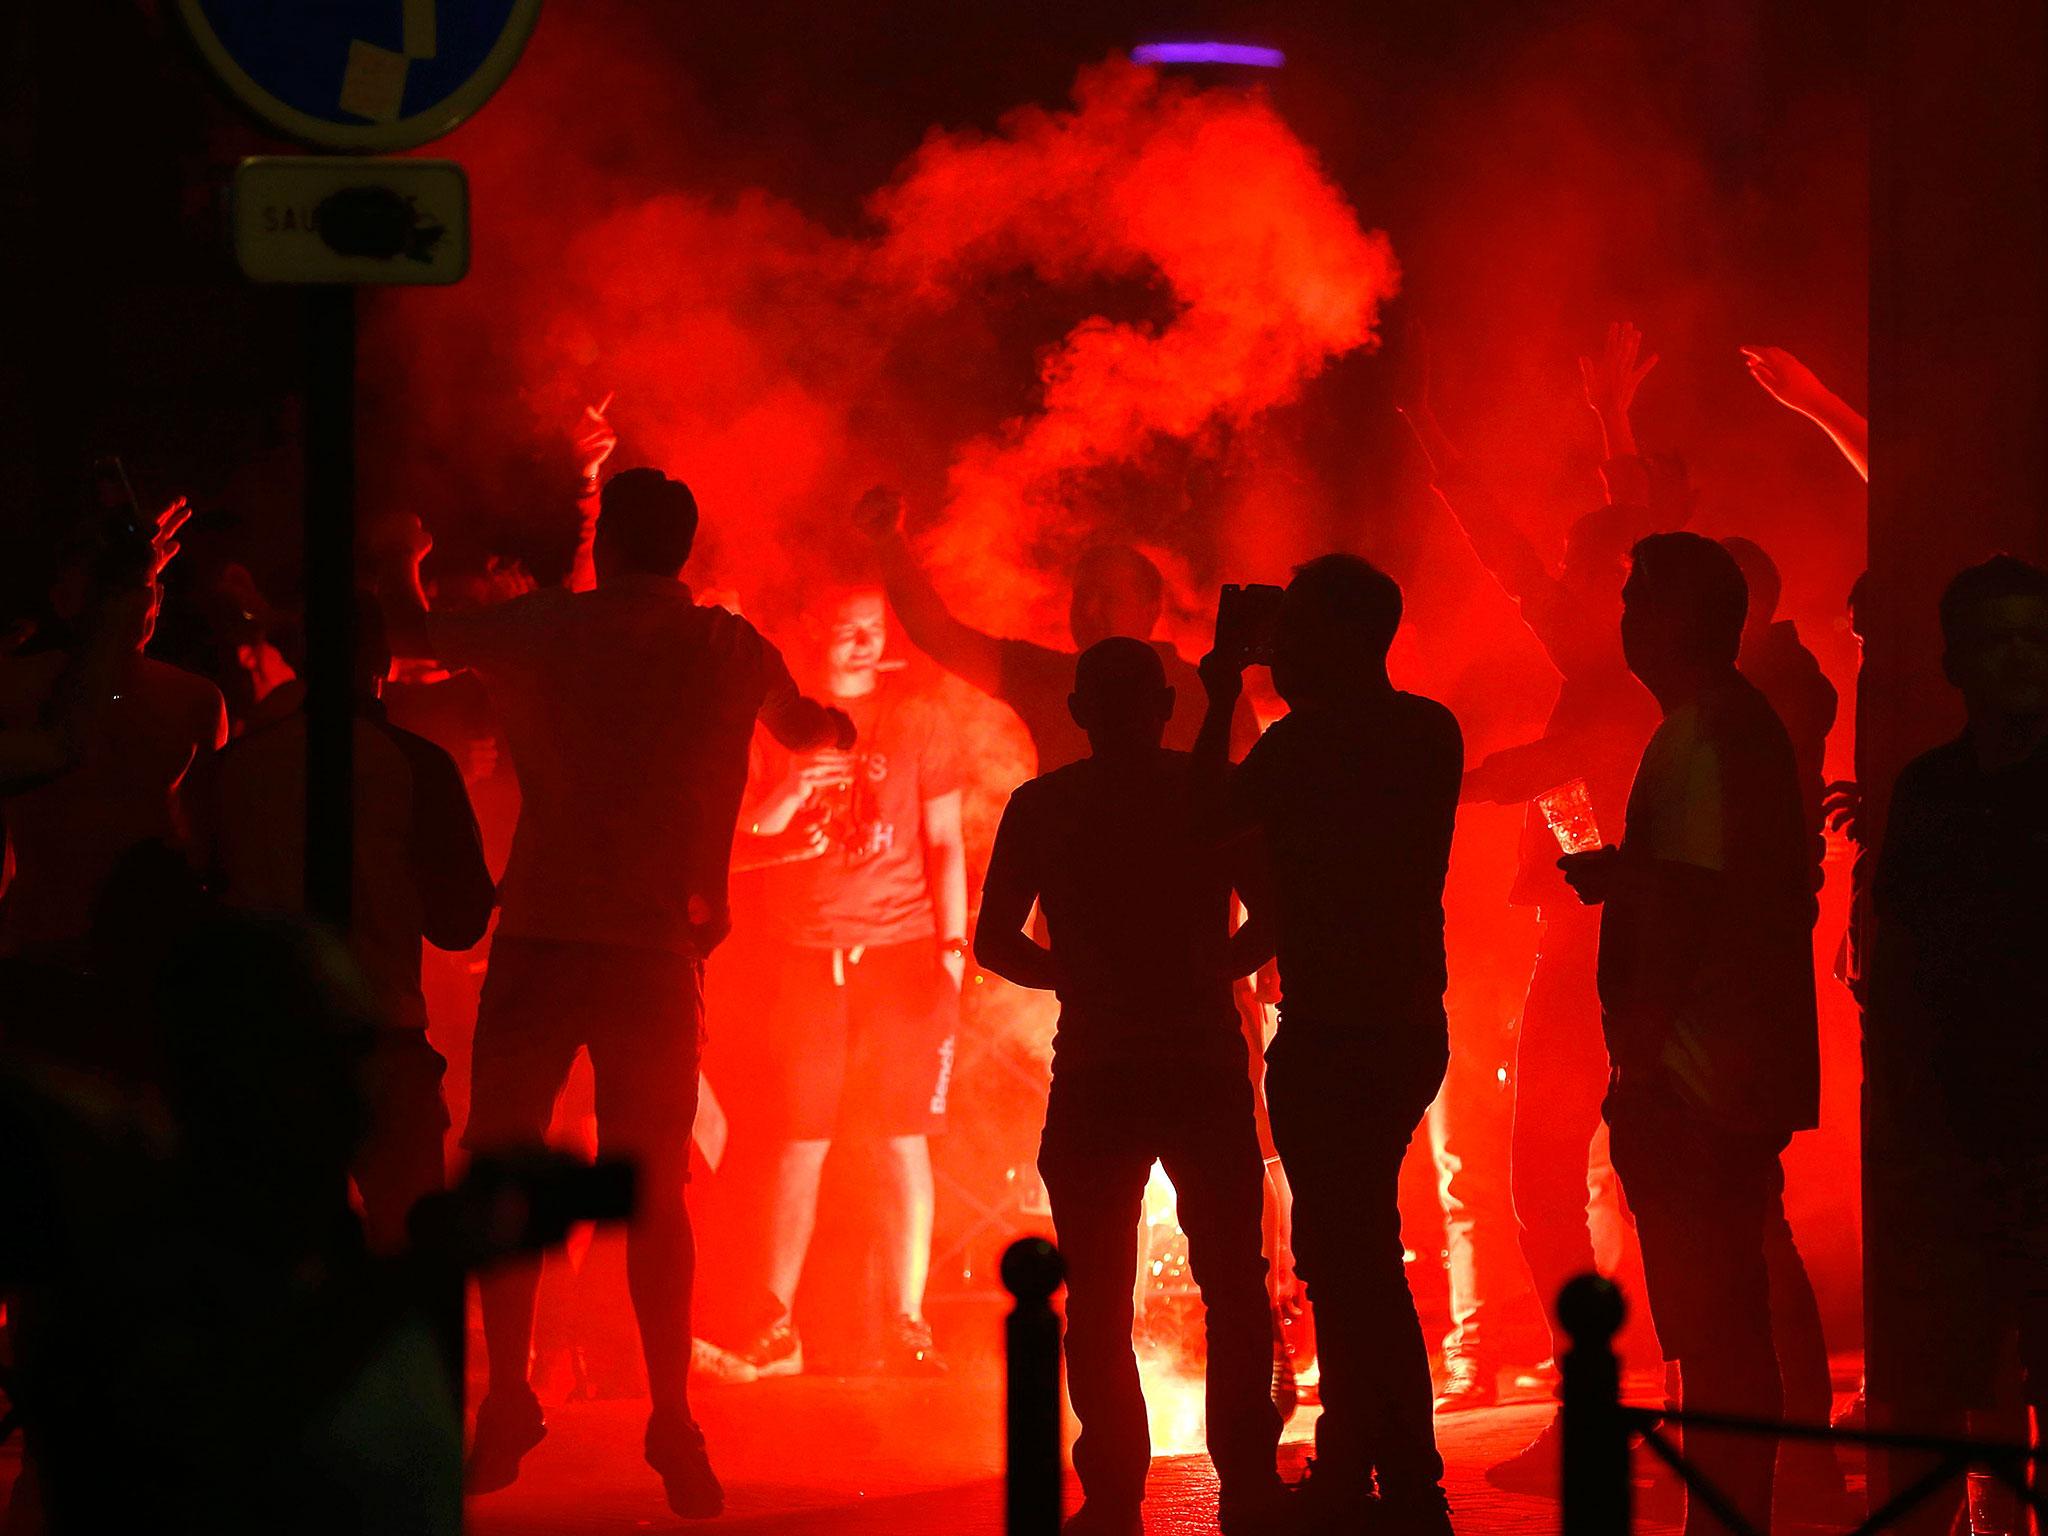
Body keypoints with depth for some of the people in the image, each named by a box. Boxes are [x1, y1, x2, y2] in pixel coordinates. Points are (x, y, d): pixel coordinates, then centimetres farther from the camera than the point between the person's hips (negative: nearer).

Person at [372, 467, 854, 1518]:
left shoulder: (546, 631, 0)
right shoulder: (734, 650, 6)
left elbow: (413, 633, 14)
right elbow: (806, 729, 26)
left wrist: (399, 563, 36)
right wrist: (841, 725, 51)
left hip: (543, 933, -2)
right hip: (662, 947, 2)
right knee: (652, 1186, 6)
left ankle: (508, 1401, 4)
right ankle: (671, 1423, 4)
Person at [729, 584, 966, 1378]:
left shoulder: (917, 720, 9)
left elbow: (945, 841, 8)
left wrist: (953, 942, -2)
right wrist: (790, 793, -12)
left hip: (901, 951, 0)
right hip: (806, 954, 0)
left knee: (905, 1139, -4)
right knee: (799, 1141, -3)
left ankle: (907, 1325, -1)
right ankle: (777, 1326, 1)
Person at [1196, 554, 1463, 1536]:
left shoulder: (1313, 738, -15)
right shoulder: (1431, 733, 8)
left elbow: (1214, 816, -5)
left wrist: (1221, 700, 6)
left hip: (1332, 1036, -9)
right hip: (1407, 1023, 9)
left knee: (1350, 1262, -6)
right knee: (1350, 1257, 19)